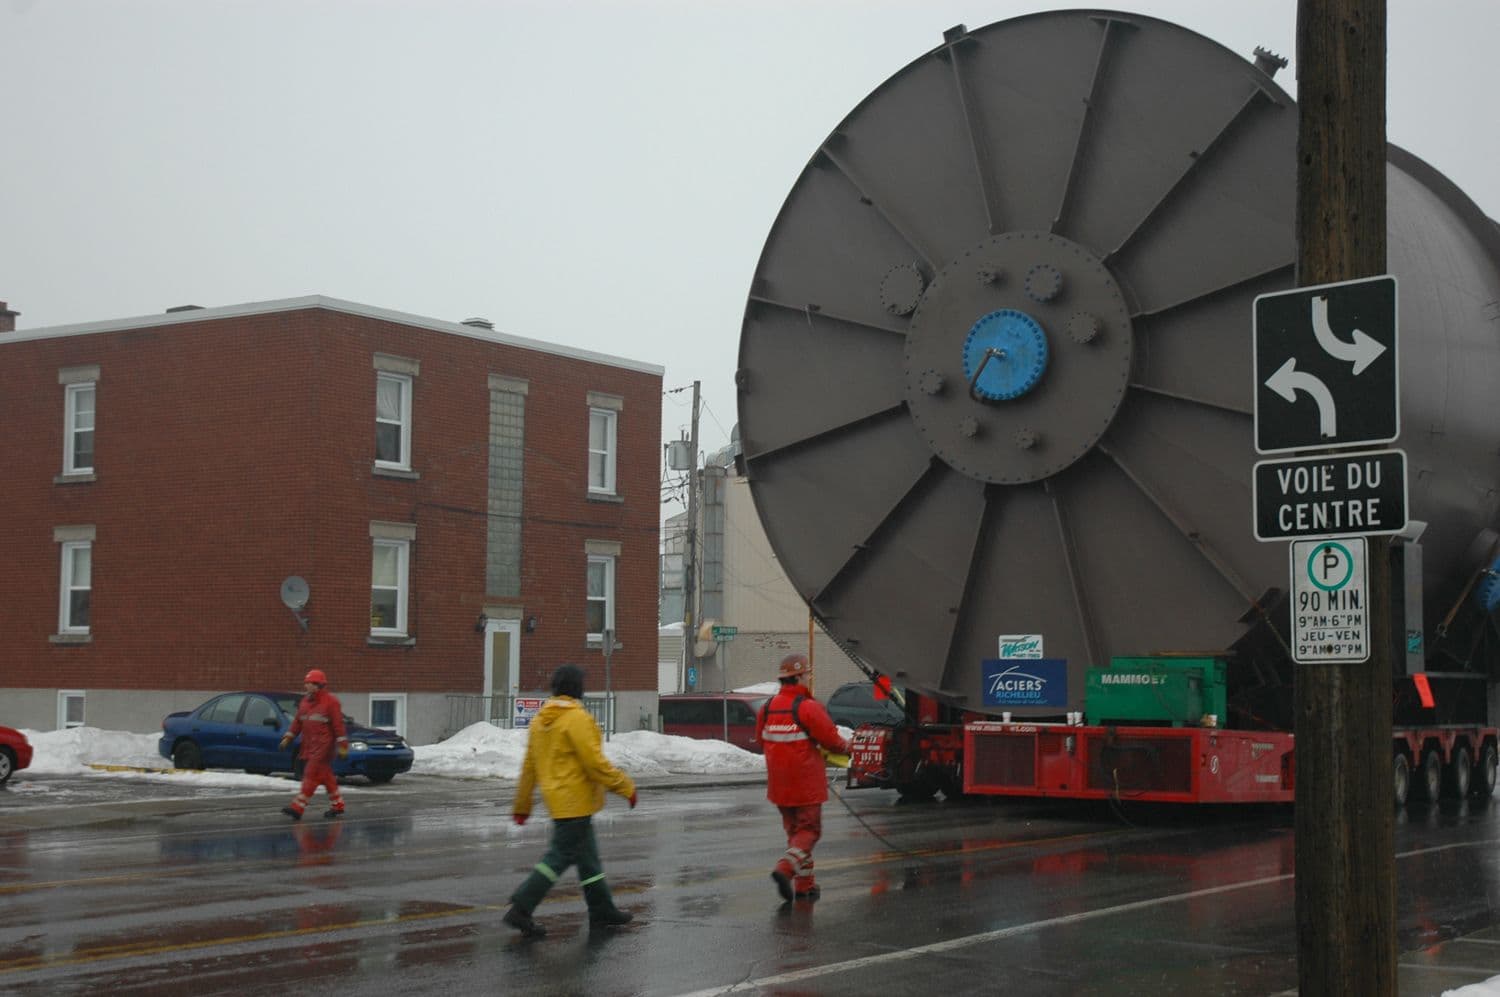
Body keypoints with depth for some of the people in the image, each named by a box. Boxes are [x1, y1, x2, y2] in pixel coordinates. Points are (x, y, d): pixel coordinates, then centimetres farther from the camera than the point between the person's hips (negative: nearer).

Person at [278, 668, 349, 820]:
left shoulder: (330, 701, -7)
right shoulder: (305, 702, 16)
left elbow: (338, 724, -10)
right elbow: (297, 721, 19)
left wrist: (342, 745, -15)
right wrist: (288, 737, 9)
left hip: (324, 744, -7)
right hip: (309, 745, 7)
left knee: (311, 775, -13)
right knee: (326, 776, 12)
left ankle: (298, 807, -18)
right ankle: (337, 805, 21)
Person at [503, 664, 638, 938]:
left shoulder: (540, 719, 10)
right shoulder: (577, 718, -16)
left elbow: (529, 766, 13)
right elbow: (595, 763, -19)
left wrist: (522, 804, 18)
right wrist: (626, 787, -9)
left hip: (557, 799, 9)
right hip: (575, 800, -9)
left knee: (588, 856, 16)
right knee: (560, 856, -6)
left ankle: (602, 909, 24)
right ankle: (521, 909, -11)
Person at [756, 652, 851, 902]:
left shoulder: (768, 707, 3)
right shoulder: (809, 707, -17)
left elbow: (761, 739, 14)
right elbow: (831, 739, -14)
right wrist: (845, 747, 7)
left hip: (779, 784, 6)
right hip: (806, 783, -6)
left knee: (794, 830, 16)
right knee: (809, 830, 3)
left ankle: (804, 885, 17)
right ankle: (785, 868, -19)